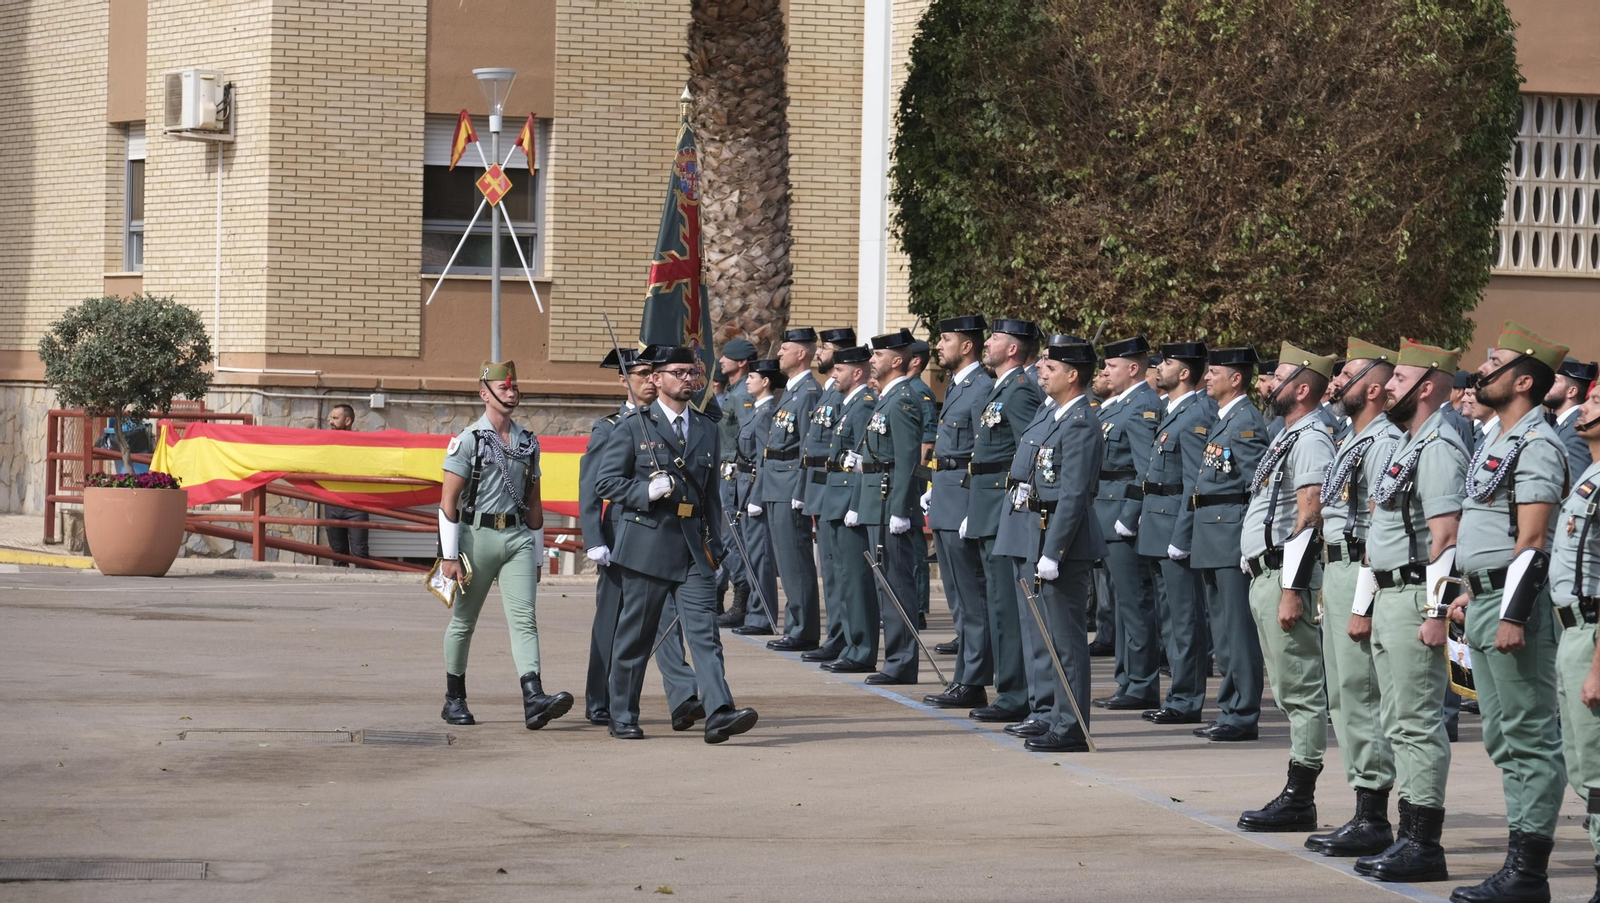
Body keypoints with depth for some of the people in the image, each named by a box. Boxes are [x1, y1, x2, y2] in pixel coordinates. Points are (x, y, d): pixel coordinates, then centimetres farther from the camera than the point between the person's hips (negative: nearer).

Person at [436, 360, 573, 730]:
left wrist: (537, 556, 17)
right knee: (463, 621, 8)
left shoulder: (528, 443, 11)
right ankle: (454, 700, 21)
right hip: (478, 536, -3)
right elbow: (448, 501, -6)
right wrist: (449, 555, -11)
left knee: (524, 618, -11)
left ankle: (534, 699, -23)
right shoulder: (468, 440, -4)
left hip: (518, 537, 3)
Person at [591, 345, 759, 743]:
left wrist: (715, 549, 16)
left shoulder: (707, 430, 16)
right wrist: (646, 491, -17)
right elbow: (605, 479, -1)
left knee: (704, 630, -9)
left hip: (693, 548, 3)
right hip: (647, 544, -3)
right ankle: (622, 718, 16)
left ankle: (719, 714, -19)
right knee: (635, 635, 4)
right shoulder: (634, 426, 2)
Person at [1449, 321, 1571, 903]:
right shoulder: (1493, 442, 16)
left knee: (1530, 737, -6)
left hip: (1513, 603, -10)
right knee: (1503, 738, 12)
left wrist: (1514, 615, -24)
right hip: (1486, 601, 10)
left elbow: (1533, 539, -20)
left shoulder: (1536, 446, -14)